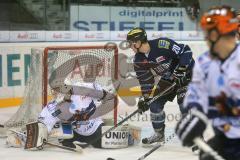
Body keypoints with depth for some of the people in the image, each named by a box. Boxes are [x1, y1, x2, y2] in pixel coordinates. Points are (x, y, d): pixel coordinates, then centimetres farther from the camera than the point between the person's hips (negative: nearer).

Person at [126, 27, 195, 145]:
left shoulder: (162, 44, -30)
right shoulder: (138, 61, -7)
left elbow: (186, 51, -26)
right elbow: (145, 80, 2)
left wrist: (182, 68, -33)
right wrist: (145, 97, -4)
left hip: (186, 72, -7)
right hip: (168, 78, 7)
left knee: (183, 101, -23)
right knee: (155, 103, 2)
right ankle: (159, 134, 21)